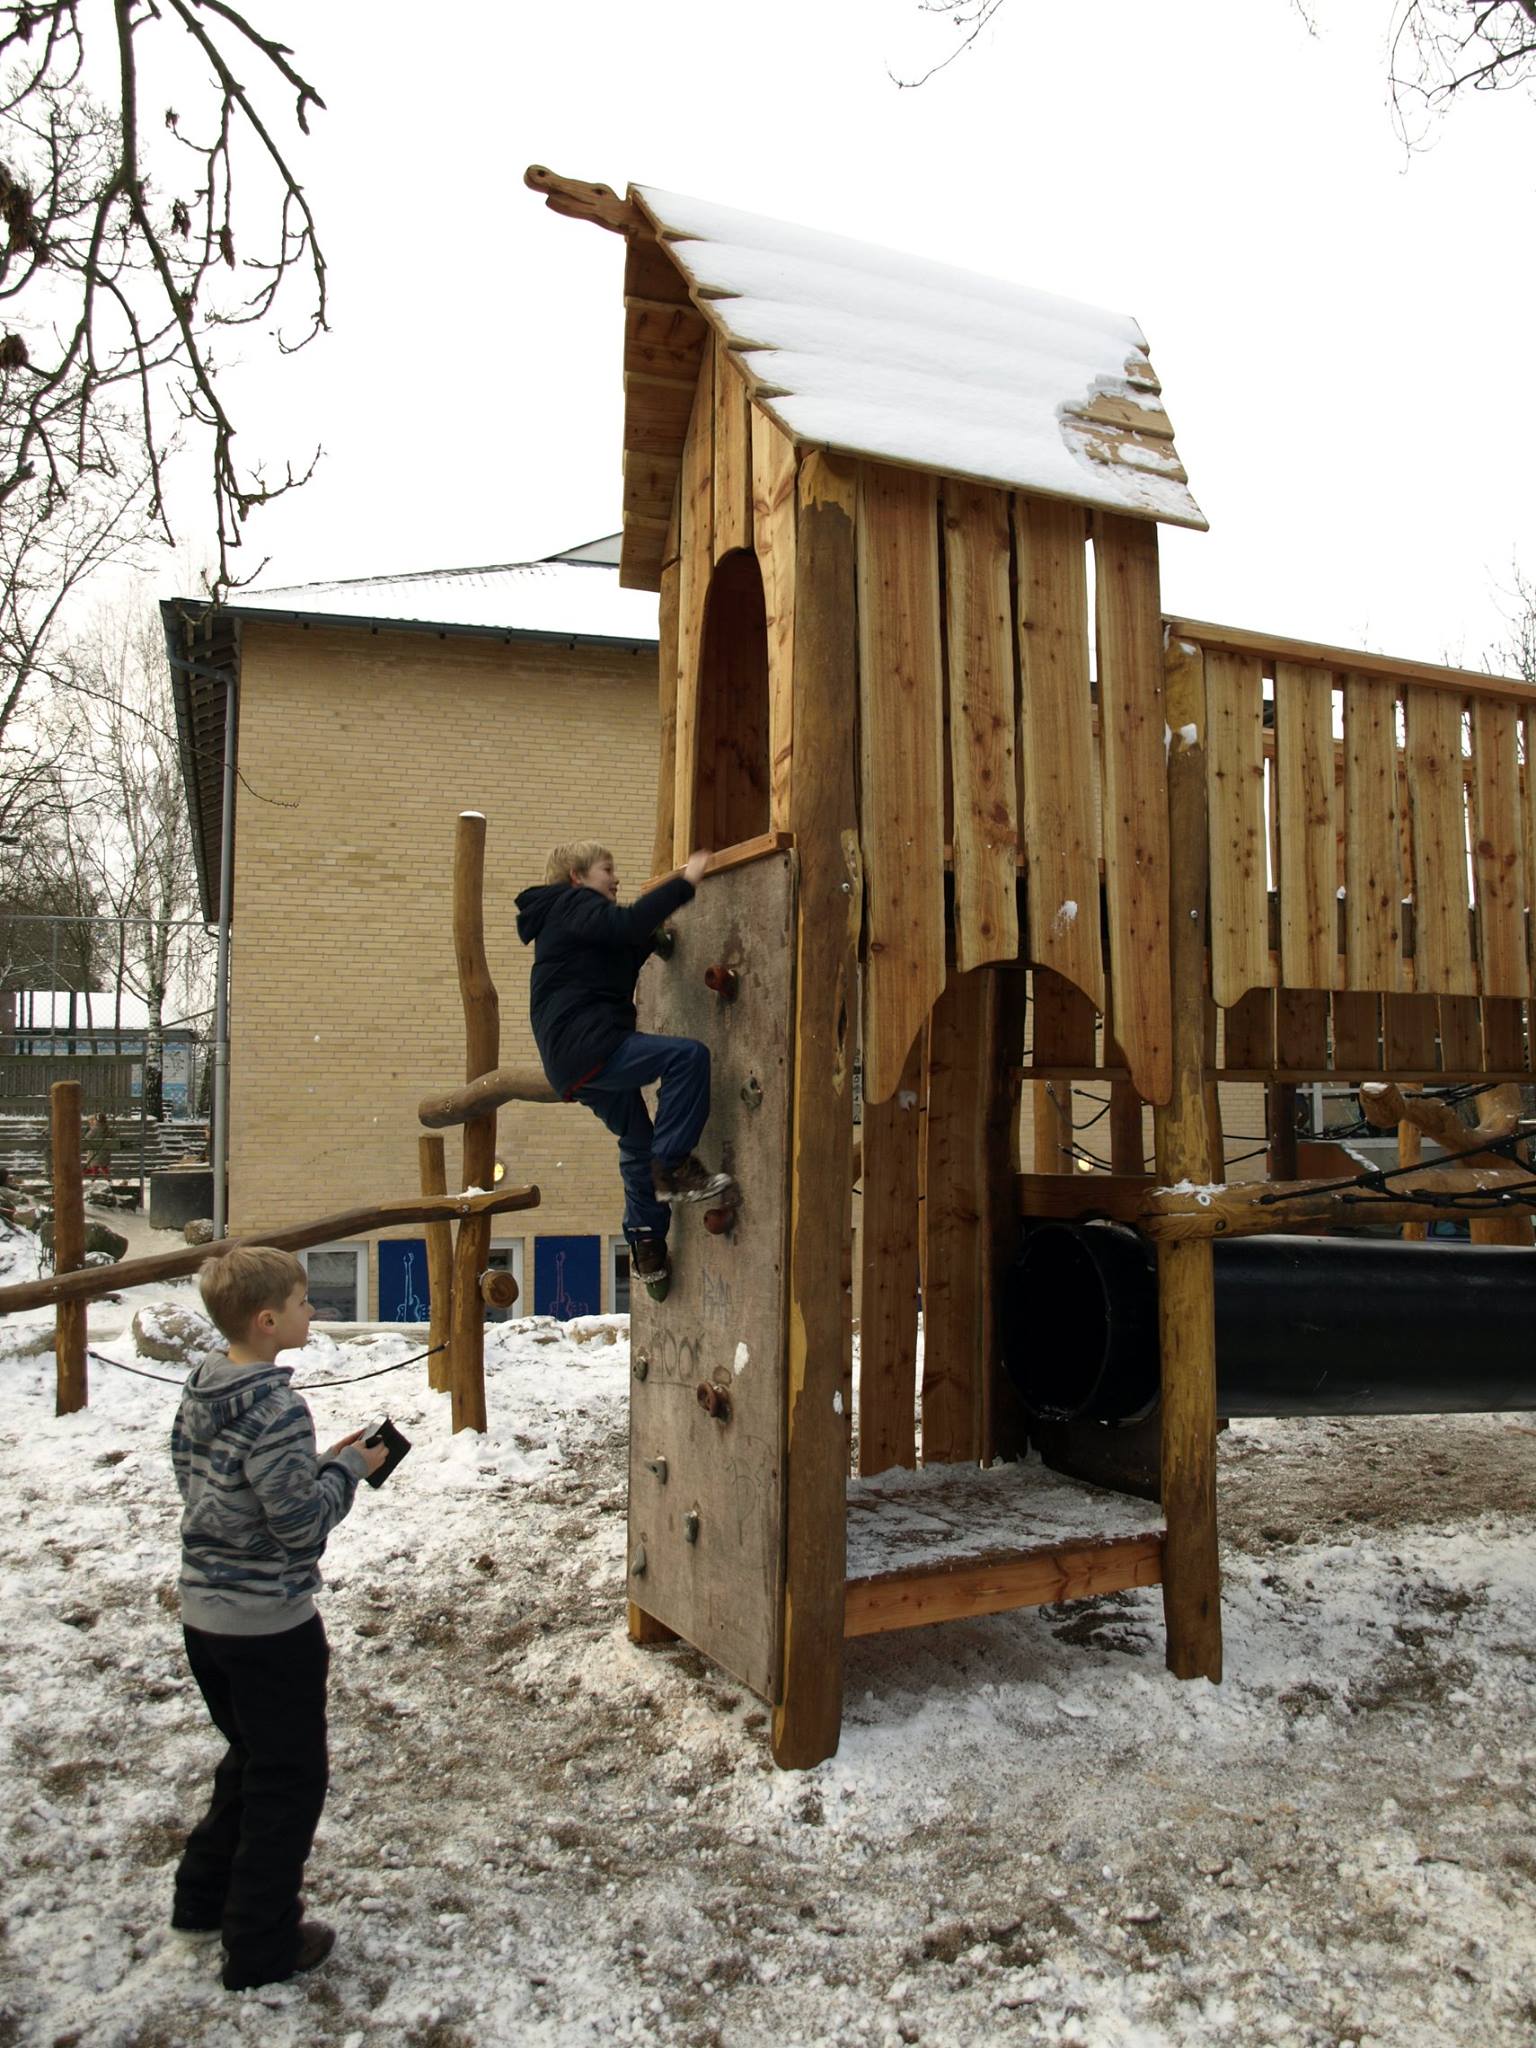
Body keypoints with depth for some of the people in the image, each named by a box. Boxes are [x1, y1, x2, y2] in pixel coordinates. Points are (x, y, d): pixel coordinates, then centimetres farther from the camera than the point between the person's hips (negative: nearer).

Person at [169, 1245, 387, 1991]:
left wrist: (320, 1464, 6)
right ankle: (261, 1947, 21)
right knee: (289, 1781, 9)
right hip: (269, 1625, -8)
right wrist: (347, 1469, -9)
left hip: (204, 1613, 8)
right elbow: (300, 1524, -25)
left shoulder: (198, 1393, 1)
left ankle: (203, 1897, 40)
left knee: (249, 1759, 27)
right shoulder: (275, 1409, -26)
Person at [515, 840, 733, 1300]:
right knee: (688, 1055, -22)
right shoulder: (572, 905, -3)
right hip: (587, 1044, -11)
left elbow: (618, 973, 31)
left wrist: (650, 938, 20)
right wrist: (684, 882, -21)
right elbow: (625, 924, -24)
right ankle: (674, 1166, -18)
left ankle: (647, 1246, 26)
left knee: (638, 1140, 19)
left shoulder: (565, 919, 27)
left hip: (576, 1061, 11)